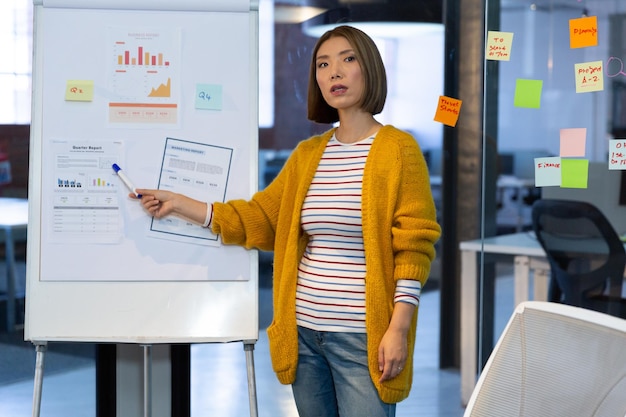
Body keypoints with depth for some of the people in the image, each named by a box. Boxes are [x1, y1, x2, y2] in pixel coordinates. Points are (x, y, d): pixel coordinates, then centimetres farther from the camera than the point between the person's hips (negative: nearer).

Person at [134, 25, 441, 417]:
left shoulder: (399, 149, -5)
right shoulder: (307, 154, 12)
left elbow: (413, 248, -9)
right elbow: (260, 220, 16)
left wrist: (399, 328, -15)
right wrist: (179, 203, 13)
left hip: (364, 338, -5)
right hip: (304, 332, 6)